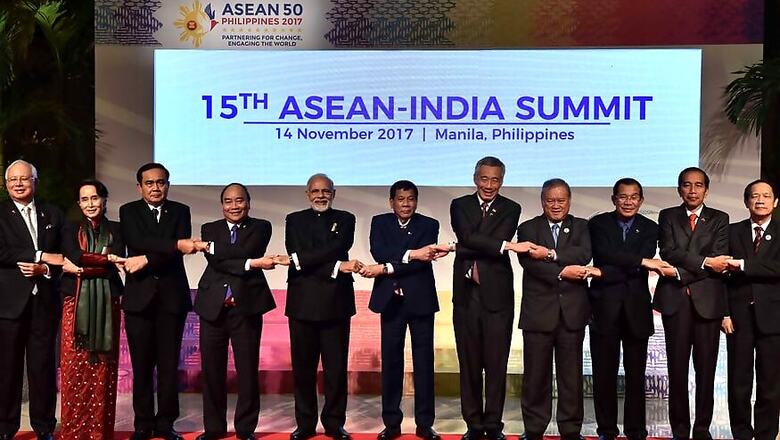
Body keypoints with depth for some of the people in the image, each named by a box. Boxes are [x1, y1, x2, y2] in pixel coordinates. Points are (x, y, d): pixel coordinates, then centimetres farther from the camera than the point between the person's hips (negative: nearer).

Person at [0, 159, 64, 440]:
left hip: (44, 300, 2)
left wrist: (45, 270, -9)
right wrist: (42, 255, -15)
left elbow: (64, 256, 10)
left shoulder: (53, 215, 13)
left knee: (43, 364, 4)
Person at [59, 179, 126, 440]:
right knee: (74, 366, -4)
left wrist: (82, 269, -9)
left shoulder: (115, 230, 11)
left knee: (103, 368, -1)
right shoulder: (70, 230, 12)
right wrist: (106, 258, -9)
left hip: (106, 303, 0)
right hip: (77, 303, 0)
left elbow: (116, 265, -4)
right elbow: (75, 257, -8)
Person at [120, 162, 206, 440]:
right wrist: (176, 244, -22)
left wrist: (146, 260, -15)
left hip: (172, 295, 1)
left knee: (169, 364, 3)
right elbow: (137, 241, -14)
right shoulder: (129, 211, 6)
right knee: (142, 365, 3)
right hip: (139, 296, 0)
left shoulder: (180, 211, 8)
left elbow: (179, 252, -6)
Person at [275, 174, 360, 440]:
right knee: (303, 367, 5)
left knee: (336, 367, 4)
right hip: (303, 303, 1)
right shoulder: (295, 220, 10)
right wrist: (336, 267, -15)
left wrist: (296, 260, -16)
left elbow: (336, 249, -9)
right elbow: (297, 255, -5)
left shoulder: (345, 220, 9)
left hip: (336, 303, 0)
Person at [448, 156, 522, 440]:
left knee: (496, 363, 2)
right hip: (466, 295, 1)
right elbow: (467, 238, -11)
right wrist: (505, 245, -18)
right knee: (469, 362, 7)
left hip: (497, 294, -1)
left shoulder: (510, 209, 6)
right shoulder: (460, 205, 7)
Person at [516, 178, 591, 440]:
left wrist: (550, 254, -17)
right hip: (538, 310, -1)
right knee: (536, 374, 4)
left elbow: (584, 254, -9)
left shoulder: (581, 227, 11)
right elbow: (528, 261, -10)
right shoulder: (528, 229, 7)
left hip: (572, 311, 1)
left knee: (571, 373, 5)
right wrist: (562, 273, -17)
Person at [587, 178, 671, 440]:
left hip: (637, 308, 1)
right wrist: (642, 261, -23)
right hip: (605, 308, -1)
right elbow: (604, 252, -17)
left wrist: (603, 273, -16)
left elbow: (641, 270, -8)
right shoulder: (598, 224, 3)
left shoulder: (650, 229, 6)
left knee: (636, 374, 5)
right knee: (604, 373, 4)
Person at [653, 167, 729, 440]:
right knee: (677, 367, 2)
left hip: (708, 300, 0)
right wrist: (704, 262, -14)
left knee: (706, 368, 2)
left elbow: (719, 260, -4)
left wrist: (681, 272, -11)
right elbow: (669, 252, -4)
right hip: (675, 300, 0)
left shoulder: (719, 219, 10)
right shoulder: (667, 217, 11)